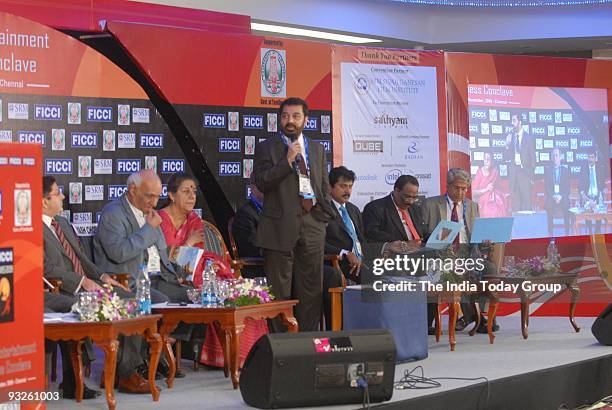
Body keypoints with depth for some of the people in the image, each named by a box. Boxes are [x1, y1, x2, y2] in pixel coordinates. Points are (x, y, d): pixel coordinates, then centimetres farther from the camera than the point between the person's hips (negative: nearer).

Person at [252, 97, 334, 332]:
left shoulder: (317, 149, 17)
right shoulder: (267, 148, 4)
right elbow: (262, 182, -8)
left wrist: (321, 208, 5)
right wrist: (288, 160, -13)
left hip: (312, 226, 4)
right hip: (280, 228, -4)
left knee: (311, 291, 5)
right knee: (279, 292, -4)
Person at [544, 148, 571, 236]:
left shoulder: (565, 170, 12)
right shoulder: (548, 170, 12)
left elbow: (567, 187, 7)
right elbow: (546, 186, 6)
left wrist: (561, 196, -10)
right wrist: (553, 196, -10)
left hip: (563, 198, 0)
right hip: (551, 198, 0)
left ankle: (567, 235, -21)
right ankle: (551, 237, -24)